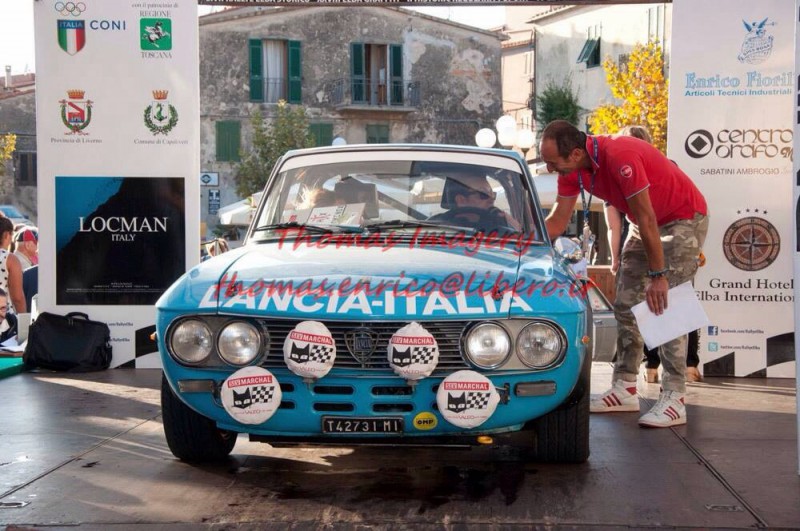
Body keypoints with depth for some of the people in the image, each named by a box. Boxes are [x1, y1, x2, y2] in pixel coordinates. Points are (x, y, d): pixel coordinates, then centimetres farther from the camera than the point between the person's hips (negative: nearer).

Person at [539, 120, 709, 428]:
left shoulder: (619, 156, -35)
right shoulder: (571, 169, -10)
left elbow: (647, 219, -31)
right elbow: (557, 222, 1)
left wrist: (658, 275, -26)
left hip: (684, 219, -9)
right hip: (646, 222, 9)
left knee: (665, 306, -16)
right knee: (625, 305, 6)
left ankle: (674, 398, -14)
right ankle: (624, 389, 13)